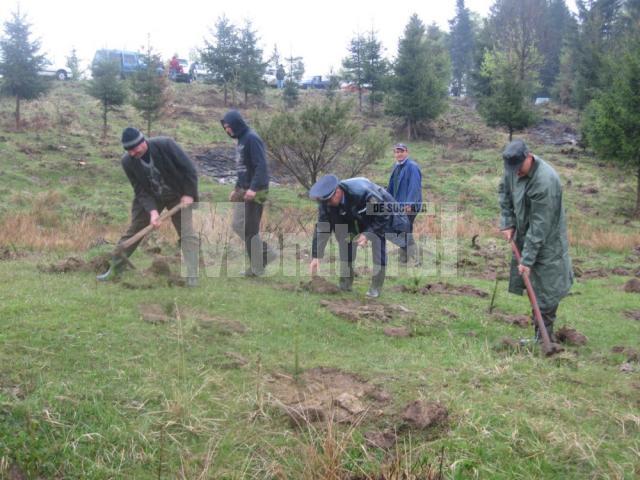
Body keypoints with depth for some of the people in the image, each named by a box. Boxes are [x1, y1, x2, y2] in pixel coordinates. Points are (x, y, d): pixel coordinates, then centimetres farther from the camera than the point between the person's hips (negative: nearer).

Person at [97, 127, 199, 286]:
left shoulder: (165, 145, -28)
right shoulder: (128, 161, -18)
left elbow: (189, 168, -20)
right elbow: (140, 191, -16)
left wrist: (188, 194, -20)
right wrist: (152, 211, -29)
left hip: (178, 196, -3)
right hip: (149, 197, 3)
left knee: (187, 234, -13)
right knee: (133, 231, 6)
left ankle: (192, 279, -13)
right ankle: (114, 269, 19)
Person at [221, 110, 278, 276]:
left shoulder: (252, 139, -15)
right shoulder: (240, 140, 14)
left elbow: (261, 166, -22)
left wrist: (253, 188, -31)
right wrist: (237, 189, 21)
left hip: (256, 191, -10)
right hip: (244, 191, 10)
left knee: (250, 230, -2)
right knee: (237, 225, 12)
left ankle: (257, 268, 10)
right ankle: (267, 253, 18)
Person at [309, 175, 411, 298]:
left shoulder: (362, 193, -41)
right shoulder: (326, 202, -24)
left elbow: (384, 214, -30)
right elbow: (322, 228, -19)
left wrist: (368, 234, -37)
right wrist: (316, 257, -22)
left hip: (380, 216, -5)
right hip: (357, 220, 5)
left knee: (378, 240, -22)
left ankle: (376, 287, -13)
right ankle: (345, 283, 7)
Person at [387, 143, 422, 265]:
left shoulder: (412, 166, -13)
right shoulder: (397, 167, 15)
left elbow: (414, 186, -21)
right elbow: (391, 186, 21)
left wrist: (409, 203, -27)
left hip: (409, 206, -9)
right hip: (399, 205, 9)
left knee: (407, 232, -12)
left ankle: (414, 261, -10)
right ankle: (403, 259, 24)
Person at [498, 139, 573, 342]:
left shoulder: (545, 181, -30)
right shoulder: (515, 168, -6)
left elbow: (540, 226, -28)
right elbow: (504, 191, 14)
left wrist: (527, 259, -25)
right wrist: (507, 223, 4)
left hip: (546, 242, -8)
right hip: (524, 236, 8)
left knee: (545, 290, -4)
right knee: (532, 287, 12)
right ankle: (541, 334, 21)